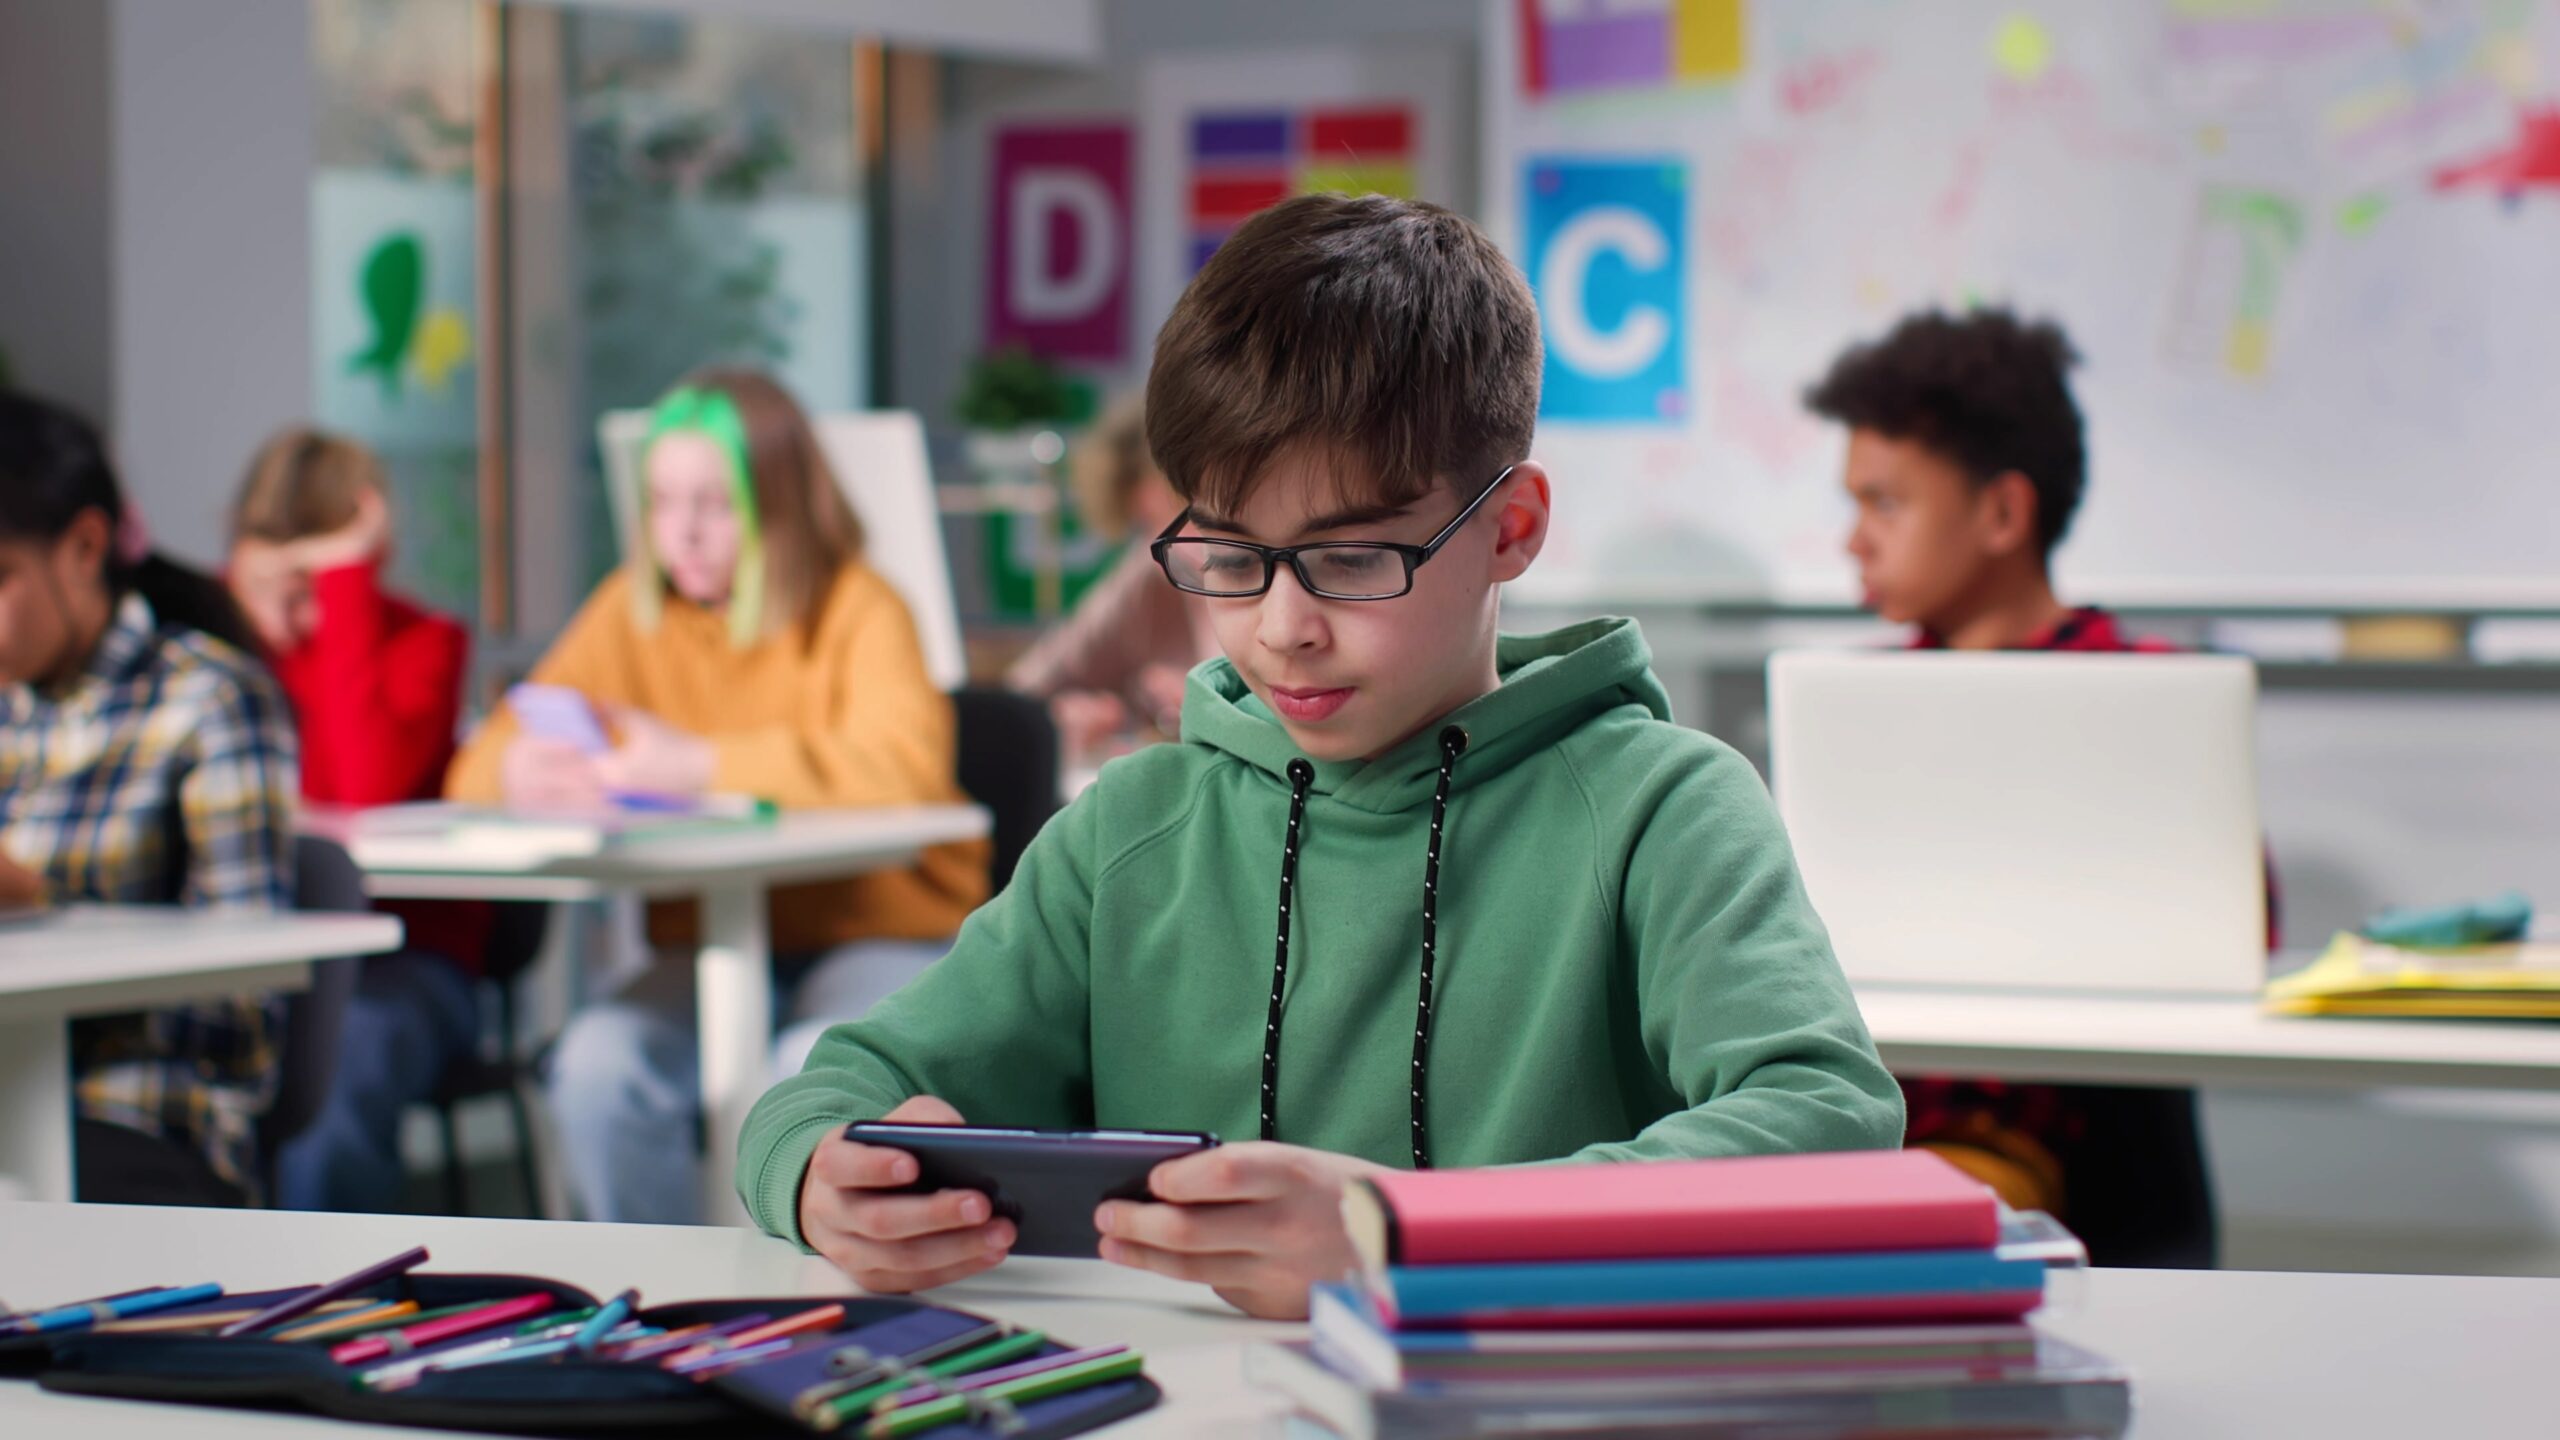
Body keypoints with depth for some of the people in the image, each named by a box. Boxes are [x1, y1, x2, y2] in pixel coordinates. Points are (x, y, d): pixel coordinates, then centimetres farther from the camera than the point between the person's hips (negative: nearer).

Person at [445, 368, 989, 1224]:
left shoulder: (859, 609, -6)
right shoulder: (630, 613, 7)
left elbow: (905, 767, -25)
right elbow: (479, 771, 6)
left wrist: (702, 767, -28)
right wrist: (522, 772, -20)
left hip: (881, 936, -4)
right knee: (600, 1063, -25)